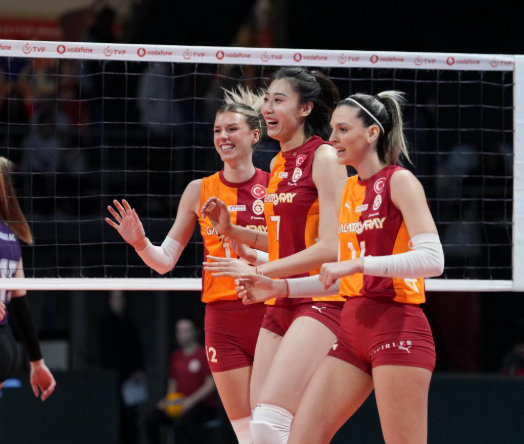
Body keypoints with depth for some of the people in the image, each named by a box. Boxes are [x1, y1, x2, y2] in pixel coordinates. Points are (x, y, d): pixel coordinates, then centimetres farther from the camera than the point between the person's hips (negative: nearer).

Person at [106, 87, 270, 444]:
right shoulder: (200, 191, 8)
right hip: (223, 318, 2)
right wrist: (140, 243, -9)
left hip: (269, 315, -2)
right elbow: (165, 261, 10)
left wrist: (253, 254, -19)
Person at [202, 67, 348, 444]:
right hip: (281, 305, 9)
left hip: (320, 302, -9)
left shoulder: (324, 158, -9)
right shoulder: (278, 165, 15)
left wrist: (258, 271, -17)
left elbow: (329, 248, -16)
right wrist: (232, 231, 10)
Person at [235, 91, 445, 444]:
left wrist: (357, 264, -22)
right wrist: (280, 288, 13)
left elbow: (432, 259, -18)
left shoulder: (399, 182, -6)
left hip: (397, 328, -8)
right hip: (354, 328, 8)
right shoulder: (346, 190, 16)